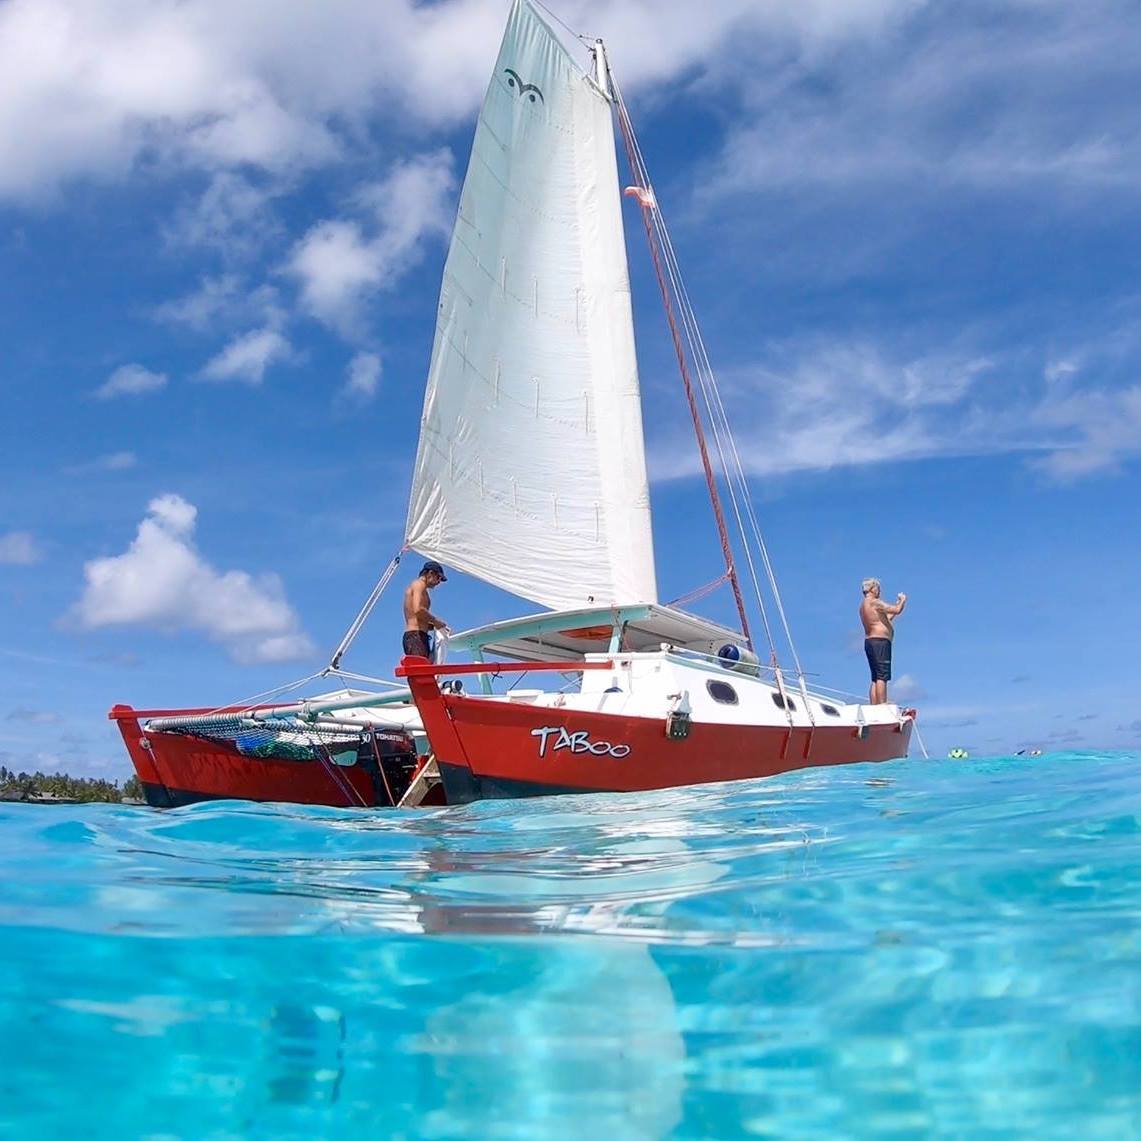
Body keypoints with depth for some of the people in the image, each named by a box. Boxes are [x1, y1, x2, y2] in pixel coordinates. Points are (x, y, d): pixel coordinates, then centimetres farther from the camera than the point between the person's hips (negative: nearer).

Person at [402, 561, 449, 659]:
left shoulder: (416, 586, 28)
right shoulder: (419, 584, 0)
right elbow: (418, 610, -18)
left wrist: (434, 625, 14)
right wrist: (435, 621, -6)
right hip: (416, 636, -9)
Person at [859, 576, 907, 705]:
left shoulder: (863, 605, 20)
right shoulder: (874, 602, -9)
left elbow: (885, 618, 27)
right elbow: (897, 610, -15)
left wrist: (897, 603, 28)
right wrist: (903, 601, 5)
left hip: (869, 642, 10)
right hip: (880, 642, -10)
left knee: (875, 679, 9)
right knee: (882, 676, -13)